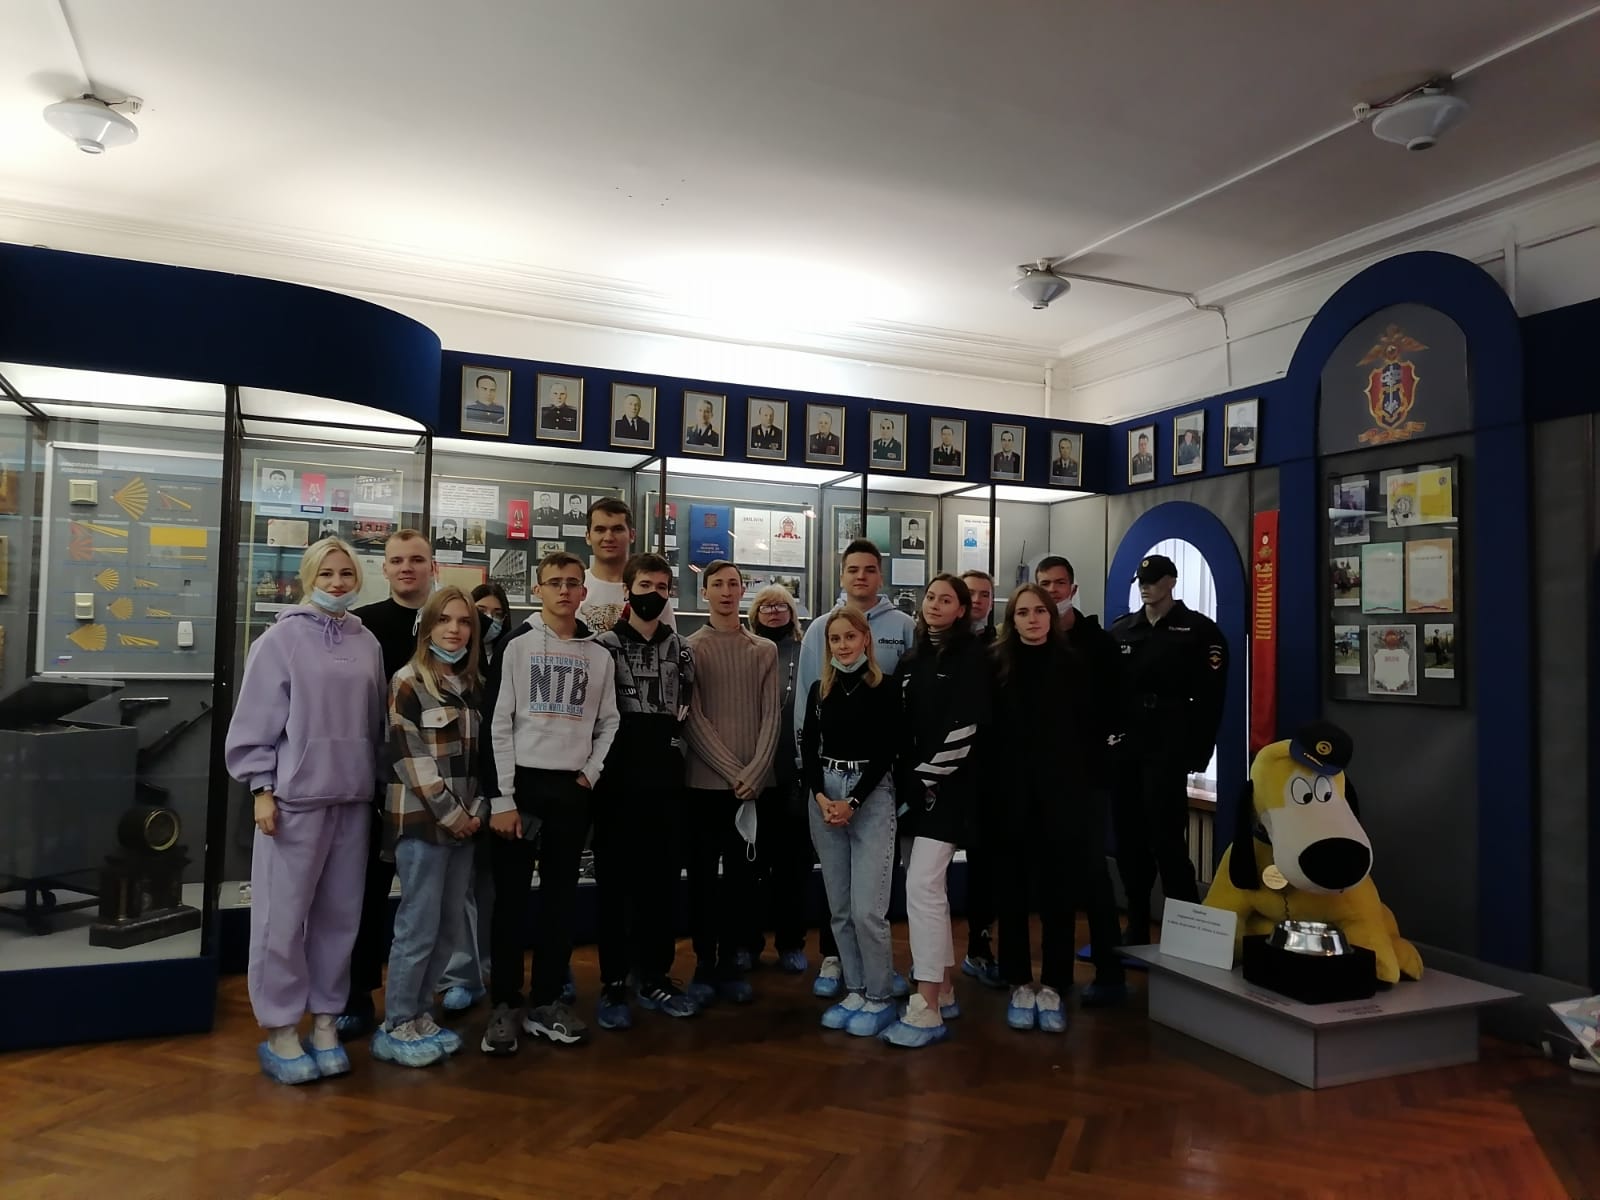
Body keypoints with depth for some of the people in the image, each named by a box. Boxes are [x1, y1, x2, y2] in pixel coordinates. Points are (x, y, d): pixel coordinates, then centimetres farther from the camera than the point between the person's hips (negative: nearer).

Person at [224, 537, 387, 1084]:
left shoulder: (367, 643, 9)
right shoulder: (282, 638, -4)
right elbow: (256, 720, -4)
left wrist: (375, 780, 12)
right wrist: (262, 789, -9)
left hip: (353, 797, 4)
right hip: (295, 794, -4)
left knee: (340, 914, 10)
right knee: (284, 916, 1)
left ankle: (325, 1020, 23)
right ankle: (279, 1032, 14)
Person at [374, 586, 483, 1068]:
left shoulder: (471, 685, 15)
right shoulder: (408, 681, -5)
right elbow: (409, 756, -12)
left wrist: (475, 810, 4)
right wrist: (448, 813, -13)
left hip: (462, 821, 7)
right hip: (422, 819, -7)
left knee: (451, 926, 9)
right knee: (419, 926, -4)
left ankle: (419, 1013, 24)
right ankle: (396, 1027, 10)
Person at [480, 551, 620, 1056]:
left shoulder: (598, 656, 8)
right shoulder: (517, 646, -2)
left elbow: (609, 723, 12)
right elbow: (498, 725, -5)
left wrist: (591, 773, -3)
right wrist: (501, 797, -11)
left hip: (572, 789, 3)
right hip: (521, 783, -3)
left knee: (560, 897, 8)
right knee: (510, 896, 2)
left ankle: (547, 1001, 18)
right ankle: (505, 1004, 12)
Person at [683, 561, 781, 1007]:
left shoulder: (765, 651, 8)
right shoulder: (689, 648, 1)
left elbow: (771, 717, 3)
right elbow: (693, 719, -5)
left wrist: (754, 773, -9)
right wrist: (733, 771, -12)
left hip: (753, 782, 2)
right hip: (705, 781, -2)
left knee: (740, 874, 8)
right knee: (703, 874, 4)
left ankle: (730, 963, 19)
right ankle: (704, 965, 15)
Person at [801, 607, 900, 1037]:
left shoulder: (884, 689, -3)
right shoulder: (819, 689, 10)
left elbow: (885, 753, -7)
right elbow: (808, 748, 7)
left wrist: (853, 802, -14)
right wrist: (820, 796, -9)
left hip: (871, 797, -5)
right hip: (823, 796, 5)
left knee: (867, 909, -7)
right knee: (839, 908, 9)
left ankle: (880, 998, 8)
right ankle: (854, 991, 21)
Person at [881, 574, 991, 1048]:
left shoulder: (971, 656, -5)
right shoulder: (913, 658, 15)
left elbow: (965, 727, -14)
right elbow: (900, 723, 13)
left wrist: (929, 776, -16)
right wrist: (902, 778, 3)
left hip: (948, 786, -7)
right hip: (914, 784, 7)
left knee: (922, 887, -14)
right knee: (927, 888, 11)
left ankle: (926, 1010, -10)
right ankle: (943, 991, 23)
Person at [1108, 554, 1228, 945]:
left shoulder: (1199, 630, 0)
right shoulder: (1120, 630, 14)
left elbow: (1210, 697, -7)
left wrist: (1198, 751, -13)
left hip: (1168, 749, -5)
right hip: (1124, 749, 5)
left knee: (1166, 840, -7)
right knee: (1129, 840, 9)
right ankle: (1137, 929, 19)